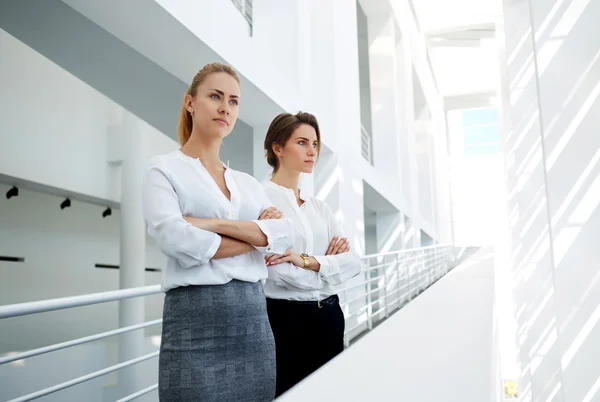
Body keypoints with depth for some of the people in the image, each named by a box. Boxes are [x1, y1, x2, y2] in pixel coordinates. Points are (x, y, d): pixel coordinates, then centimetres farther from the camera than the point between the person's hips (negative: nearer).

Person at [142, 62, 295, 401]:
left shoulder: (249, 183, 15)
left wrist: (213, 223, -13)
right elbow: (175, 238, -16)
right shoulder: (165, 168, 2)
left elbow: (286, 234, -2)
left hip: (255, 320, 5)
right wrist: (260, 236, -7)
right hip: (195, 320, -4)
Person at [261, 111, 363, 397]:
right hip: (284, 318, -6)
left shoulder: (319, 207, 11)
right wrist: (330, 265, -5)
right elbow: (278, 273, -21)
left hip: (328, 316, 7)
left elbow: (353, 262, 1)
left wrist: (307, 261, -17)